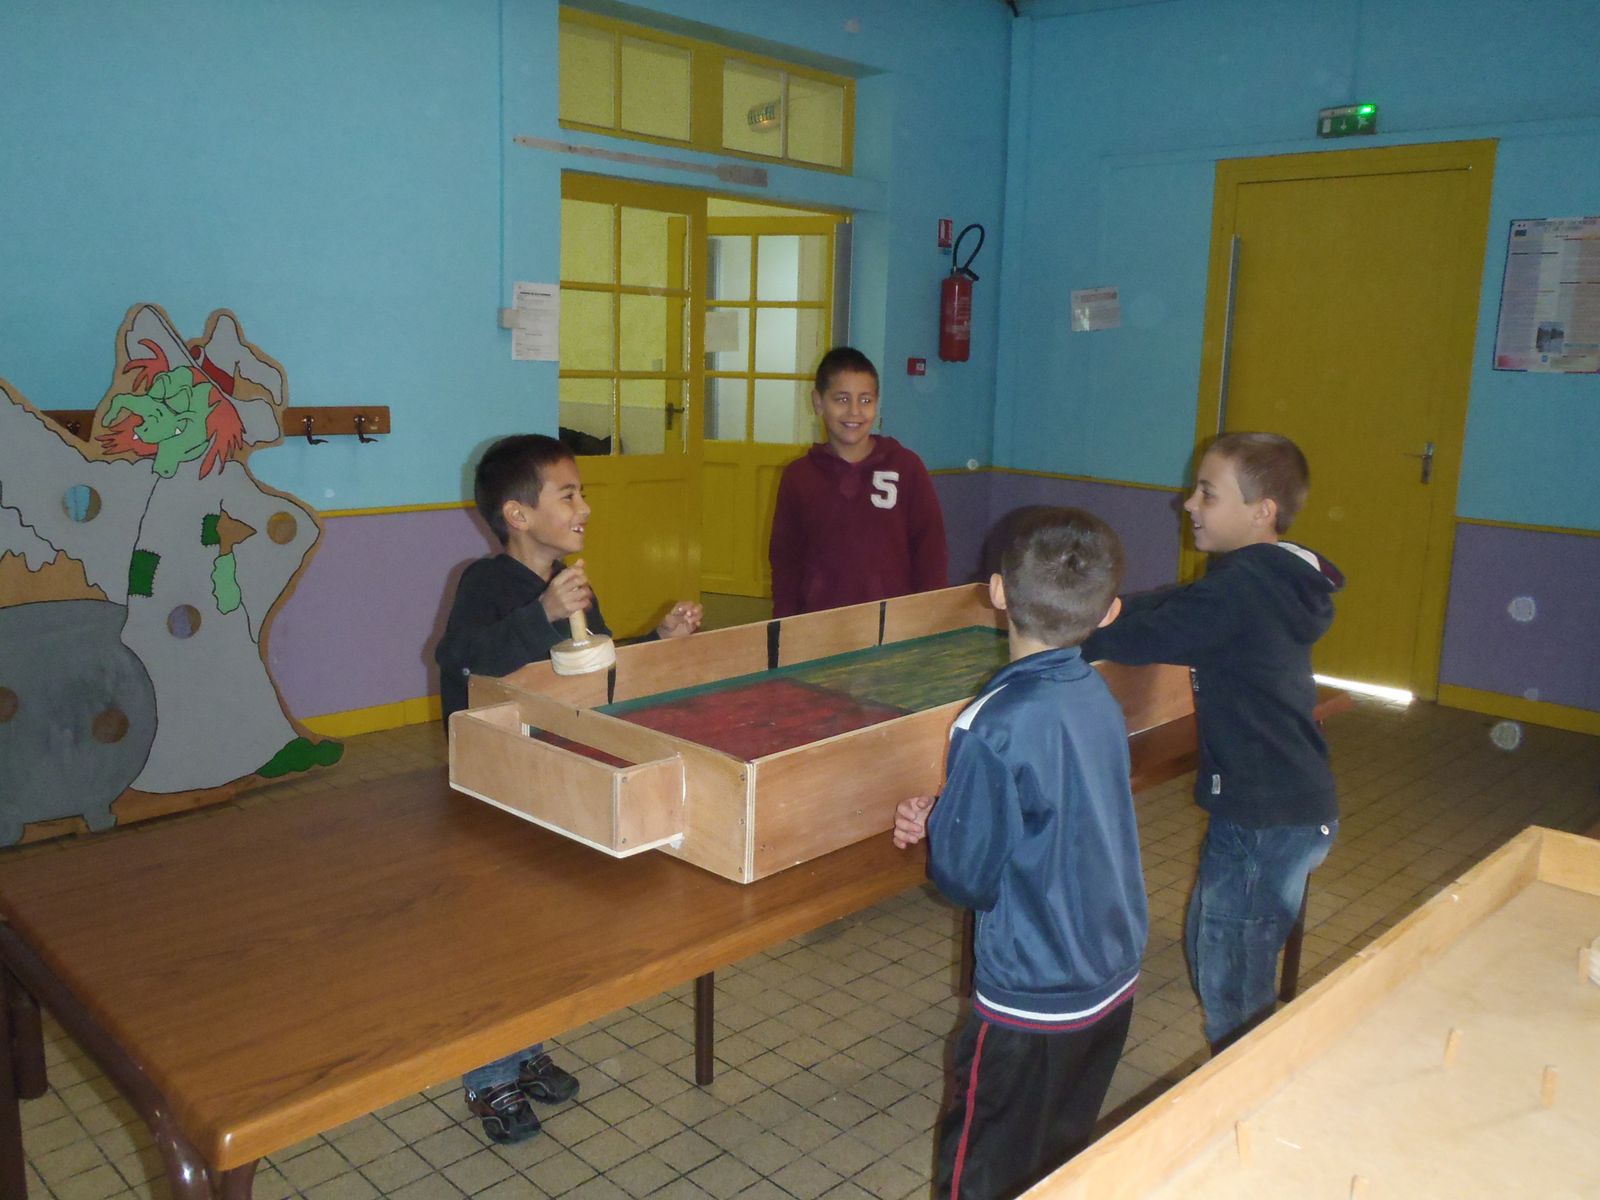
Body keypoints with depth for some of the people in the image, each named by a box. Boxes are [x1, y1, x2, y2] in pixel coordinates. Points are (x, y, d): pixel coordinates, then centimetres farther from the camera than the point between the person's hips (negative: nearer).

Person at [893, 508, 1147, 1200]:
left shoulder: (993, 729, -26)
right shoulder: (1097, 697, -4)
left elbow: (967, 878, -18)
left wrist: (933, 826, 1)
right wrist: (943, 817, 0)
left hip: (1032, 1002, -7)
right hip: (1115, 982, 7)